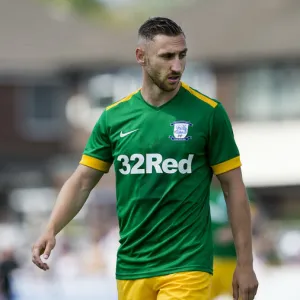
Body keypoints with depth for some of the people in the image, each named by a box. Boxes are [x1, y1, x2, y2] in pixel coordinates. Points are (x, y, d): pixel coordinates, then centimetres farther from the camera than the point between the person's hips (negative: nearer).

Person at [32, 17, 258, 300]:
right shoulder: (114, 117, 5)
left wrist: (245, 264, -2)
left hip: (186, 266, -3)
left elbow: (233, 187, 0)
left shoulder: (208, 112, -4)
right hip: (131, 266, 3)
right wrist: (51, 230, -9)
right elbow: (81, 181, 8)